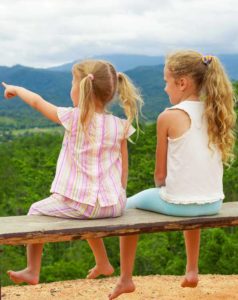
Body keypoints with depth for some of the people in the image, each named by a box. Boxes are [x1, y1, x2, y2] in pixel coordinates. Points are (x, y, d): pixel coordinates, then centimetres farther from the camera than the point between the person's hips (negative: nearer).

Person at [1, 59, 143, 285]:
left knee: (36, 211, 20)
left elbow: (37, 101, 5)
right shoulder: (120, 126, 0)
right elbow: (124, 167, 6)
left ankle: (32, 271, 24)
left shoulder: (74, 118, -10)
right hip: (114, 205, 5)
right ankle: (102, 263, 50)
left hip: (79, 203, -5)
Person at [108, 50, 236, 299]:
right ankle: (192, 270, 43)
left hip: (179, 203, -6)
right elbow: (204, 163, 10)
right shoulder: (215, 113, 3)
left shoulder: (169, 117, -13)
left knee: (129, 205, 22)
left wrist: (161, 185, 13)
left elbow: (160, 174, -8)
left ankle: (125, 279, 25)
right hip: (213, 203, 6)